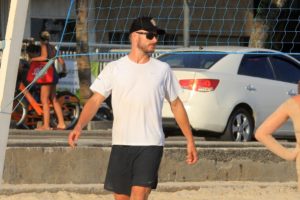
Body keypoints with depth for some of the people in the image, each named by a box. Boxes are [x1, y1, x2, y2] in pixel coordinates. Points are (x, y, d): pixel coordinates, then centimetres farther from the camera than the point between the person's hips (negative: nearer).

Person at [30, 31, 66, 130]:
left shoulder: (44, 46, -7)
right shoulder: (52, 47, 15)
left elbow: (44, 57, -24)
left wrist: (33, 59, -11)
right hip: (54, 74, 9)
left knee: (44, 100, -8)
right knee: (54, 100, 14)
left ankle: (46, 125, -13)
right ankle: (61, 123, 13)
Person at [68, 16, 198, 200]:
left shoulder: (163, 69, 7)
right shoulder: (114, 69, 3)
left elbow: (176, 105, 15)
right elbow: (96, 100, -2)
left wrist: (190, 141, 13)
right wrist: (79, 126, -19)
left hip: (151, 145, -1)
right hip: (121, 143, 1)